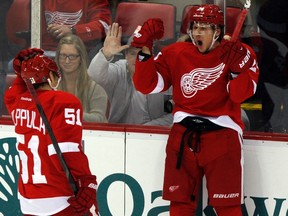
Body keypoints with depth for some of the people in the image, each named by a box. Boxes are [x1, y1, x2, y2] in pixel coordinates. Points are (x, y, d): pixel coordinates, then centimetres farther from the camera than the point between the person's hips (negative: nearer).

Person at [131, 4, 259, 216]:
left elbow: (240, 94, -14)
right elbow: (147, 85, 0)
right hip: (183, 134, 3)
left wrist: (236, 68, -30)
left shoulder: (241, 54, -2)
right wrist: (145, 50, -11)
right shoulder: (175, 54, 4)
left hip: (222, 134, -3)